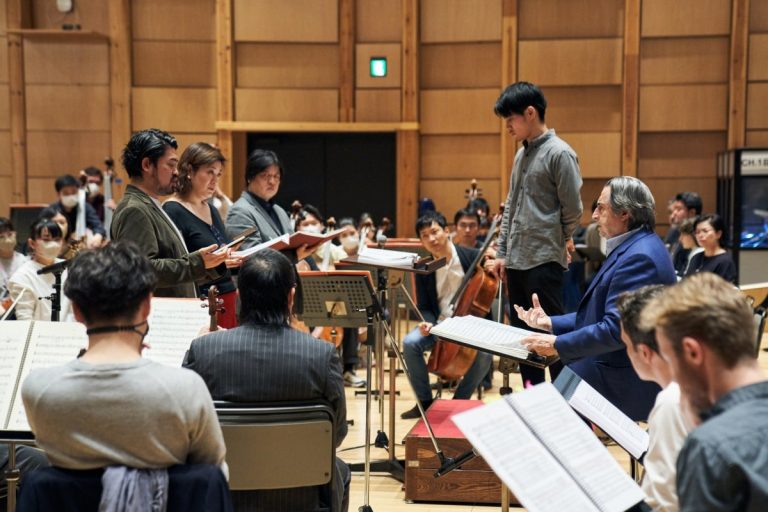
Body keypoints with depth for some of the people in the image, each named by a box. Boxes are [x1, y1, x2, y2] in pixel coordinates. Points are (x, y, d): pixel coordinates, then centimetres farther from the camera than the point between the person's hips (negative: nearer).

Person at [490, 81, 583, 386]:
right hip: (516, 262, 8)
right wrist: (502, 252, 14)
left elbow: (573, 209, -10)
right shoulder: (522, 154, 15)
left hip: (544, 262, -8)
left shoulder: (559, 153, -10)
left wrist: (559, 242, 4)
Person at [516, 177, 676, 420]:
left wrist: (558, 344, -19)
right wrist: (551, 323, 11)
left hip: (624, 382, -10)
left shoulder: (639, 257, -20)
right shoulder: (630, 249, 15)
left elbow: (616, 329, -25)